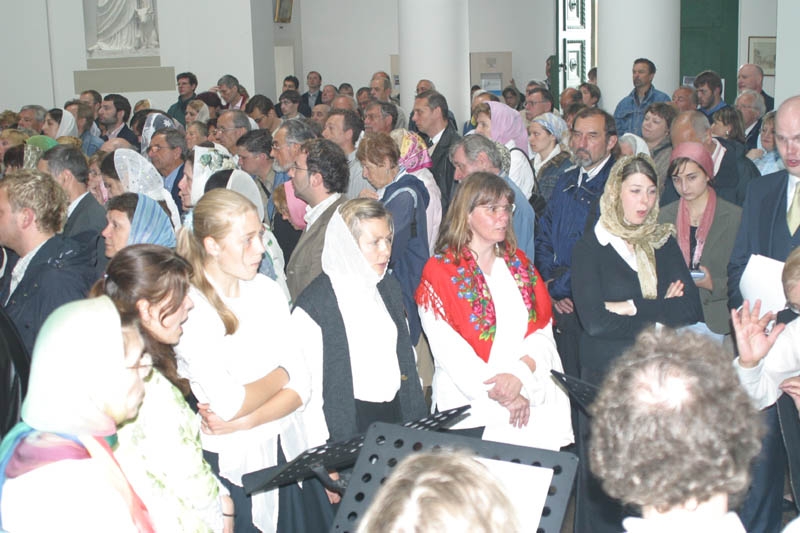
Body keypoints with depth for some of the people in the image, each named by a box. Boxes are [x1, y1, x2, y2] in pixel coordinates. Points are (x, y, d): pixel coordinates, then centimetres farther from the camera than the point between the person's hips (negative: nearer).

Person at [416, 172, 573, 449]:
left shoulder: (518, 263, 13)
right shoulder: (440, 271, -3)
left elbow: (542, 329, 5)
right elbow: (449, 351, -11)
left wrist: (520, 374, -14)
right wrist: (500, 396, -16)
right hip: (470, 406, -4)